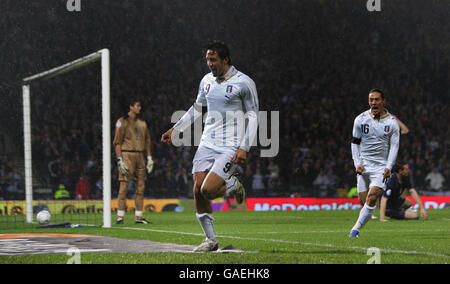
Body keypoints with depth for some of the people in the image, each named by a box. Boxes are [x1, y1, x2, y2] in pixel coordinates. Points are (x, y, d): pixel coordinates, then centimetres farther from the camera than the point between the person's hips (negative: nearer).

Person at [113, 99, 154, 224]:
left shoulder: (142, 123, 16)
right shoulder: (122, 122, -2)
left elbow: (147, 141, 21)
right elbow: (117, 142, -6)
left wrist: (149, 158, 13)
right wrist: (120, 160, -13)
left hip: (140, 156, 6)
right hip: (127, 156, -6)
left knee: (141, 187, 3)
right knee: (124, 187, -10)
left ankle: (139, 217, 7)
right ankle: (120, 217, -9)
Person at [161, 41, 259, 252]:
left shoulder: (244, 83, -8)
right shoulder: (207, 81, 10)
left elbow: (253, 116, -6)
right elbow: (197, 108, 25)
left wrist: (244, 147, -14)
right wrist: (175, 129, 20)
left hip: (230, 147, -6)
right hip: (207, 144, 6)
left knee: (208, 190, -19)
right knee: (198, 190, -4)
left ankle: (233, 184, 14)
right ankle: (210, 240, 9)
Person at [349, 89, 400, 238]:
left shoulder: (392, 122, 0)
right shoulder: (360, 119, 3)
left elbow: (394, 146, 2)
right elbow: (355, 142, 10)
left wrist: (389, 167, -9)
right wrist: (357, 163, -2)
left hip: (381, 166, -2)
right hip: (364, 164, 2)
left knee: (372, 196, -19)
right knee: (363, 200, -4)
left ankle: (356, 227, -13)